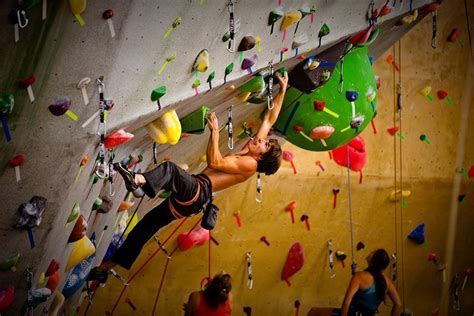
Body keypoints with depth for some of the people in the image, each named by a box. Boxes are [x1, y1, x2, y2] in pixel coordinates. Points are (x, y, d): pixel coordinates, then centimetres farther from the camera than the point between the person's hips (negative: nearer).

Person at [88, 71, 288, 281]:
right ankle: (106, 267, 11)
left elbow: (214, 162, -16)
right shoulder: (249, 152, 20)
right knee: (145, 226, 7)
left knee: (169, 169, -33)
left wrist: (214, 131, -11)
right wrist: (282, 90, 27)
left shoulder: (250, 163, -6)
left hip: (198, 192, -9)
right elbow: (270, 120, 26)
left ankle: (138, 180, -63)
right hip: (192, 195, 9)